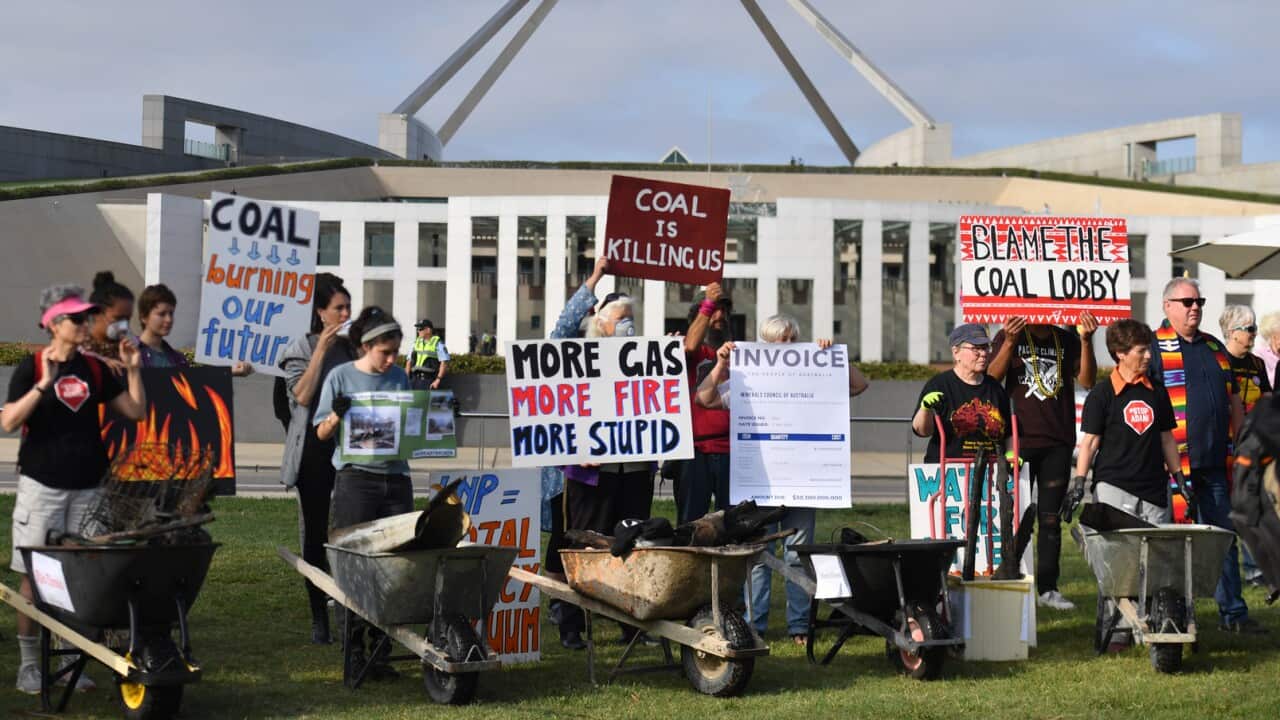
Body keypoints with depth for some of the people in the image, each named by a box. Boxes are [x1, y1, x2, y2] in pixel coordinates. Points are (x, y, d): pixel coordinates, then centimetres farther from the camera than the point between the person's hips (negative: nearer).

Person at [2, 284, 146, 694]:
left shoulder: (94, 369, 8)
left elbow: (136, 411, 9)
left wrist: (133, 370, -2)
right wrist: (44, 383, -27)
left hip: (87, 487, 4)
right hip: (42, 486, -4)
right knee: (34, 577, -1)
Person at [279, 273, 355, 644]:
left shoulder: (353, 348, 12)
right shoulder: (301, 348, 2)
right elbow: (302, 395, -13)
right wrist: (321, 350, -13)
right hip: (314, 450, -2)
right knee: (315, 533, 4)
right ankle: (319, 617, 10)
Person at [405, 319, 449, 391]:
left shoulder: (438, 344, -2)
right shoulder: (416, 342, 15)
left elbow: (444, 363, -8)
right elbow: (409, 361, 18)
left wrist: (438, 380, -13)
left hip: (429, 380, -5)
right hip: (415, 379, 5)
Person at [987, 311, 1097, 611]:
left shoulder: (1067, 340, 11)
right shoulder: (1009, 337, 5)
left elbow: (1087, 380, 0)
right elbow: (992, 377, -8)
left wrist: (1086, 341, -12)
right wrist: (1009, 342, -21)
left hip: (1058, 443, 3)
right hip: (1019, 440, -2)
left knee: (1051, 517, 6)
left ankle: (1048, 588, 11)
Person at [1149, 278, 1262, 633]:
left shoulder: (1214, 347, 17)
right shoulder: (1154, 347, -2)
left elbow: (1234, 401, 22)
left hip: (1217, 461, 6)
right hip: (1176, 464, -6)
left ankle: (1232, 611, 14)